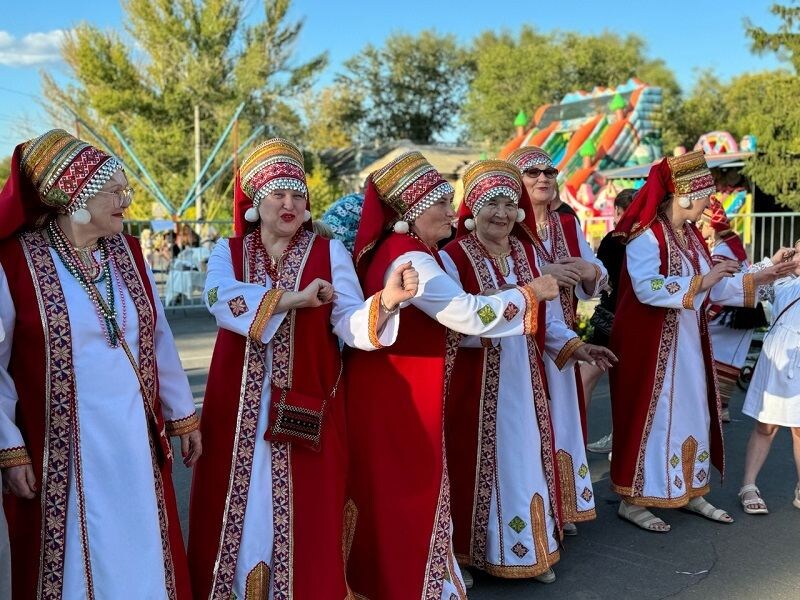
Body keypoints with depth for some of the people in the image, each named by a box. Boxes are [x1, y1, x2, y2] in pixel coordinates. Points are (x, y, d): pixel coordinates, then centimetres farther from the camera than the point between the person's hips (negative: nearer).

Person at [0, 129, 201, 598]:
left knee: (142, 553, 16)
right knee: (70, 560, 11)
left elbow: (159, 340, 9)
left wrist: (183, 415, 12)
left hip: (137, 441, 4)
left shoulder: (128, 253, 4)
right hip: (61, 450, -4)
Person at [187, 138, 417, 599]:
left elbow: (350, 324, -12)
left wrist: (386, 301, -32)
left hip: (308, 406, -1)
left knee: (304, 515, 4)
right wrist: (295, 298, -20)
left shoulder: (330, 253, 1)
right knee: (238, 508, 9)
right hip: (239, 406, 1)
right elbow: (222, 301, -16)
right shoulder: (228, 251, 5)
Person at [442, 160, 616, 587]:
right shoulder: (452, 257, -11)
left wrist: (575, 347, 3)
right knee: (478, 464, 3)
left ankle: (531, 551, 27)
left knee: (527, 459, 12)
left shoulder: (528, 253, 8)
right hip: (475, 384, -5)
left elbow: (545, 319, 13)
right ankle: (468, 554, 20)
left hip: (524, 380, 6)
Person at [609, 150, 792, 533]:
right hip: (651, 344, -9)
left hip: (688, 341, 9)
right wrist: (700, 284, -27)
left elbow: (711, 289, 14)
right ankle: (632, 501, 9)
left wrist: (754, 280, 9)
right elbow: (647, 289, -29)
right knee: (649, 416, -2)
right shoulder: (646, 235, -16)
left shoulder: (690, 234, 10)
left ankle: (691, 492, 28)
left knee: (693, 414, 14)